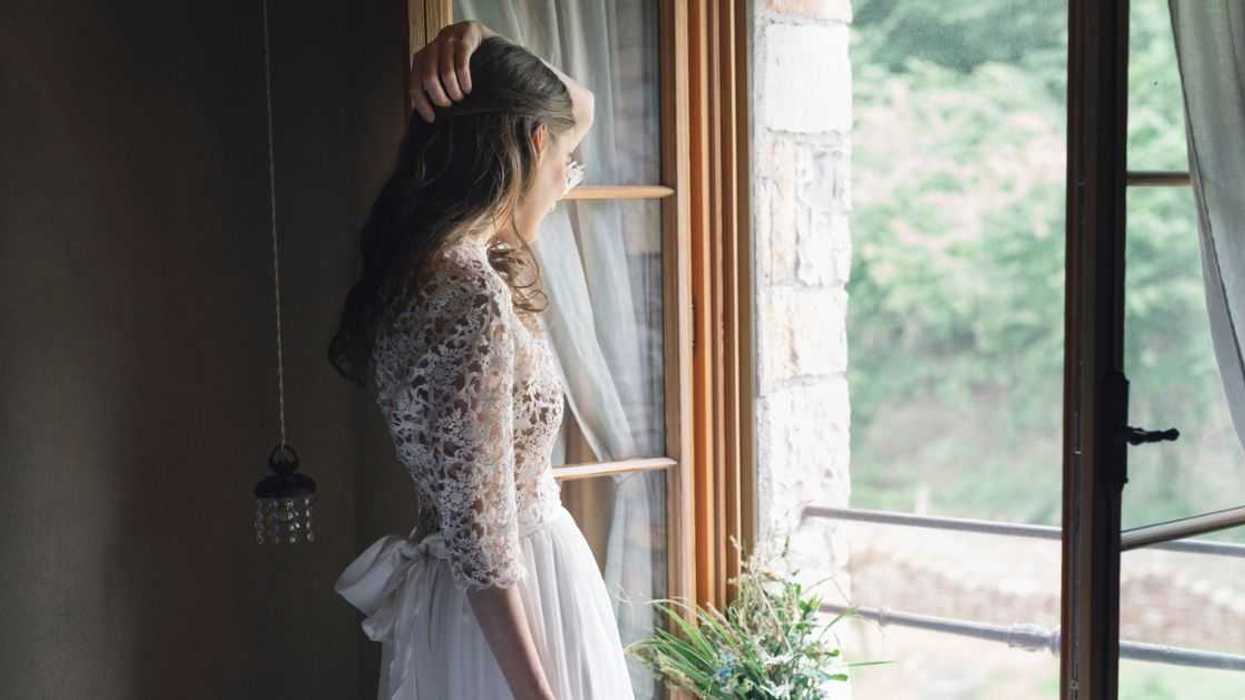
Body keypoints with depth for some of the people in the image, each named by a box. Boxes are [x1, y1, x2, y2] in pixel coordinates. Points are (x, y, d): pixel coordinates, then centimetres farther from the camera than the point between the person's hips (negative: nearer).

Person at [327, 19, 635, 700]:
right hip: (503, 618, -10)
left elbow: (579, 105, 17)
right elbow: (481, 535, -24)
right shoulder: (470, 296, -24)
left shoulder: (432, 256, 4)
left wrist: (478, 45, 0)